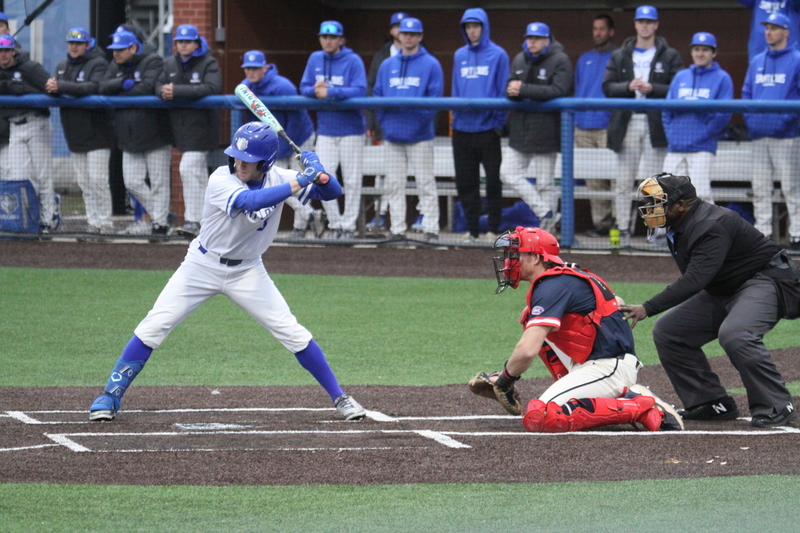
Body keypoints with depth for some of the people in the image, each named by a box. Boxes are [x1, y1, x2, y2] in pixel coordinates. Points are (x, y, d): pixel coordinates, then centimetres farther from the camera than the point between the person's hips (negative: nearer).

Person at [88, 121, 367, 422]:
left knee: (291, 332, -4)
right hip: (203, 265, -3)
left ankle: (339, 397, 7)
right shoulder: (221, 181, -23)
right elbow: (249, 201, -43)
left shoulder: (277, 179, -10)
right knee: (153, 327, -10)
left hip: (247, 271, 3)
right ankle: (110, 396, -1)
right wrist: (298, 183, -44)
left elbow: (332, 193, -7)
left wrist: (319, 176, -30)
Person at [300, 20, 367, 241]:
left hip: (350, 130, -4)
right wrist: (315, 91, -17)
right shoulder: (315, 59, 6)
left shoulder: (353, 61, -9)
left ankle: (349, 226, 9)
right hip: (325, 130, 4)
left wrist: (330, 92, -26)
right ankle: (335, 224, 11)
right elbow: (304, 88, 6)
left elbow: (360, 91, -19)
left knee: (352, 180, 1)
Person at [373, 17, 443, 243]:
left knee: (425, 183, -4)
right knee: (394, 185, 6)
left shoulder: (431, 65, 0)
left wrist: (408, 105, -17)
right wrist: (383, 122, -3)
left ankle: (430, 230, -3)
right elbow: (377, 96, 13)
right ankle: (397, 229, 11)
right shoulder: (387, 65, 14)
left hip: (419, 135, -5)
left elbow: (434, 99, -6)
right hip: (393, 133, 5)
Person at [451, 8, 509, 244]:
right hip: (463, 129, 4)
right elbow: (455, 90, 15)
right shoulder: (460, 56, 11)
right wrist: (455, 114, 5)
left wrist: (499, 122, -8)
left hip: (488, 128, -4)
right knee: (466, 183, 6)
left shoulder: (497, 55, -2)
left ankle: (494, 230, 7)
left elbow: (503, 91, -3)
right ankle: (472, 230, 14)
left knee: (493, 181, -1)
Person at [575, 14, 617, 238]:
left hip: (608, 126, -5)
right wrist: (575, 115, 15)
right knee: (593, 177, 4)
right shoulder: (584, 59, 21)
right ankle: (600, 221, 7)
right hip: (583, 127, 5)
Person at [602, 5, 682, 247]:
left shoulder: (669, 57, 8)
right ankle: (623, 231, 4)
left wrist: (652, 89, -15)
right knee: (623, 181, 1)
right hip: (626, 124, 2)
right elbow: (607, 87, 5)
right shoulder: (620, 56, 15)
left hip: (656, 125, -2)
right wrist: (628, 87, -12)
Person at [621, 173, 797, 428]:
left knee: (734, 335, -35)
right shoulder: (678, 227, 2)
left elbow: (695, 279, -37)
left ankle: (776, 407, -21)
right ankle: (712, 404, 7)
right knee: (667, 331, 2)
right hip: (722, 292, 10)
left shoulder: (713, 225, -28)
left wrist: (648, 309, -40)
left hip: (764, 283, -10)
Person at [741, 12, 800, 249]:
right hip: (759, 135, 6)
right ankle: (762, 233, 10)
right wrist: (749, 119, 6)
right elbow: (746, 93, 21)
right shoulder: (757, 62, 17)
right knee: (760, 188, 6)